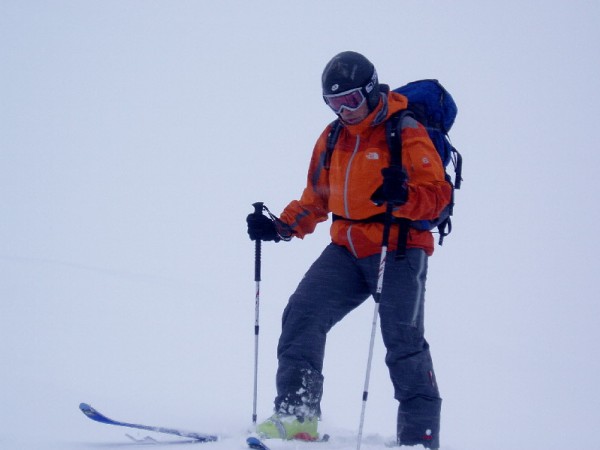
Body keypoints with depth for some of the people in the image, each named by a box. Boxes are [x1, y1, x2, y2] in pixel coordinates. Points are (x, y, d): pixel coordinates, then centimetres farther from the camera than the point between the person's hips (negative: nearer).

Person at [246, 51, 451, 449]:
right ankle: (297, 416, -10)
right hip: (348, 250, 6)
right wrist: (282, 227, 7)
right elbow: (317, 199, 22)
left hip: (399, 251, -6)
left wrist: (402, 196, -34)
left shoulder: (406, 133, -7)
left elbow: (437, 194, -14)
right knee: (302, 315, -10)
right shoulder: (332, 139, 13)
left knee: (402, 340, -8)